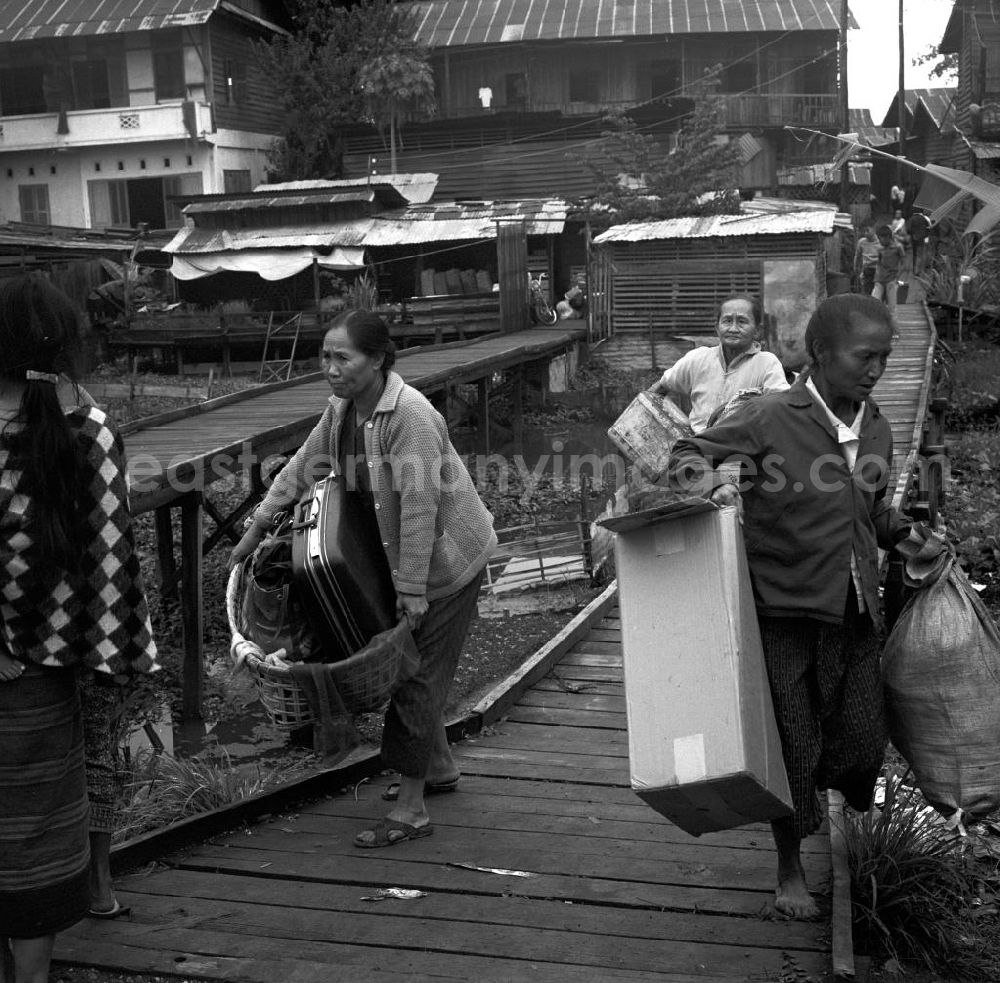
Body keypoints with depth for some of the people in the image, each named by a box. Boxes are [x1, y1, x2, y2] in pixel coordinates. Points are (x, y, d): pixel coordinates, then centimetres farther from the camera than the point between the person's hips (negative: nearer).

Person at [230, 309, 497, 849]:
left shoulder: (409, 414, -28)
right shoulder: (341, 410, -2)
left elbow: (419, 508, -28)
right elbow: (303, 465, 12)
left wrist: (411, 591, -26)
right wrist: (259, 525, 12)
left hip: (445, 559, -8)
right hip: (396, 557, 8)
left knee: (417, 670, -5)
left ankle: (411, 809, 3)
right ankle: (438, 768, 37)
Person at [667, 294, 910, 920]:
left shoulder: (875, 428, 7)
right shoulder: (772, 419, -13)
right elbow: (687, 455, -9)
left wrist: (907, 535, 3)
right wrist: (710, 482, -30)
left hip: (855, 613, 5)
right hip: (786, 610, -5)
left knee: (864, 739, 7)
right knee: (792, 743, 5)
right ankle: (791, 870, 27)